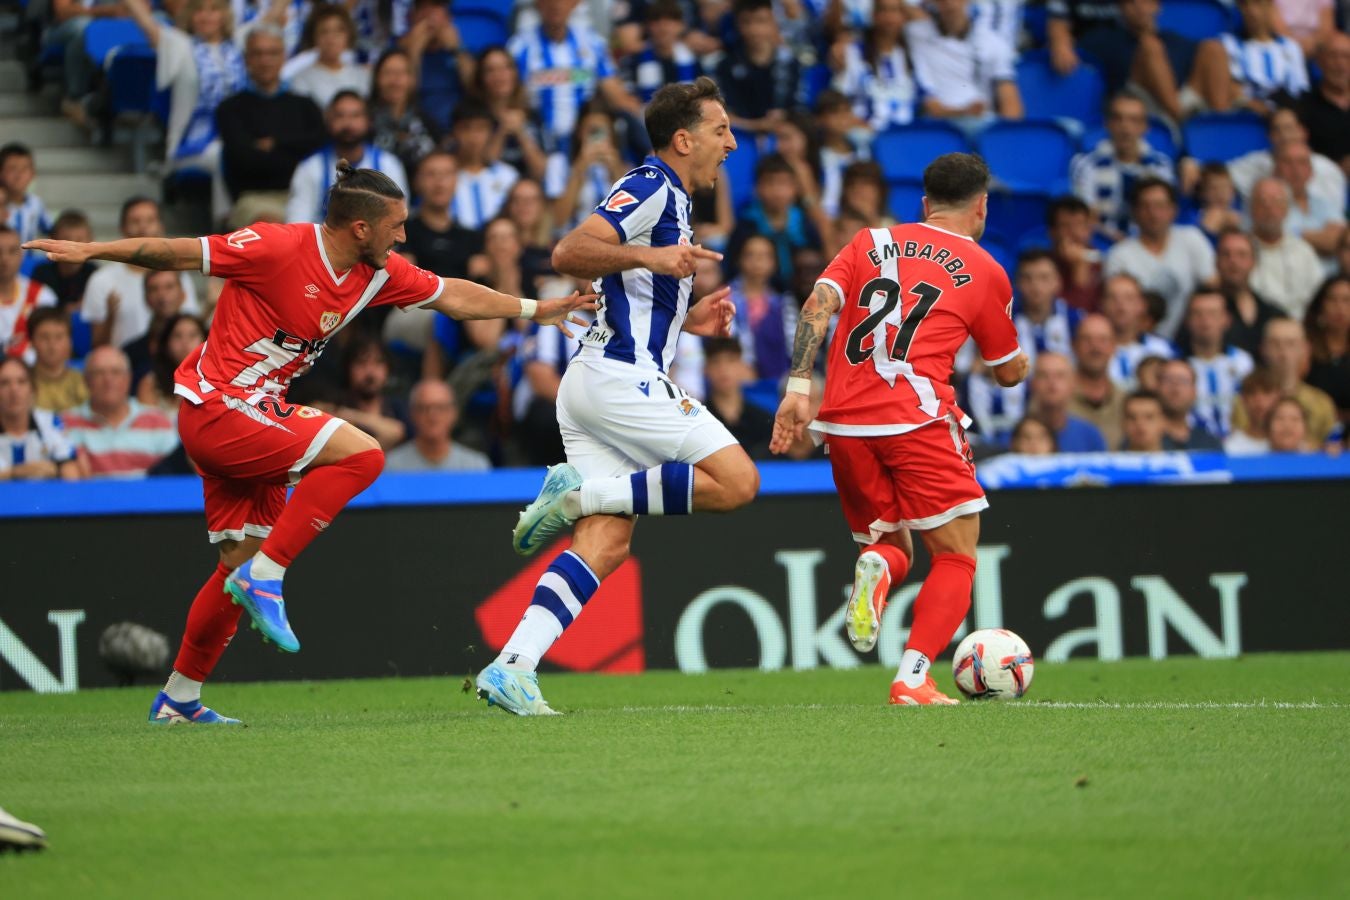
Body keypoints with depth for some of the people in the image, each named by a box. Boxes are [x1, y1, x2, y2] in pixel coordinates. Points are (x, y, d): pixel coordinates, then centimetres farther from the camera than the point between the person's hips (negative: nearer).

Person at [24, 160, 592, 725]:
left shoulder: (378, 273, 5)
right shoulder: (279, 248, -19)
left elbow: (452, 296, 20)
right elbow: (177, 254, -13)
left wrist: (535, 310, 21)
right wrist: (89, 251, -14)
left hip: (260, 417, 9)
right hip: (215, 409, -9)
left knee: (243, 563, 11)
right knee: (360, 453, -20)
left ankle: (178, 699, 21)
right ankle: (265, 577, -16)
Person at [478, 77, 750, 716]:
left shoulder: (665, 198, 25)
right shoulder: (651, 188, -6)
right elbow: (569, 254, -18)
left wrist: (687, 321, 20)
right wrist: (649, 256, -27)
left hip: (594, 382, 10)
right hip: (622, 378, -10)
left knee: (605, 541, -1)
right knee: (737, 481, -12)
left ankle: (510, 667, -12)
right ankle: (581, 492, -12)